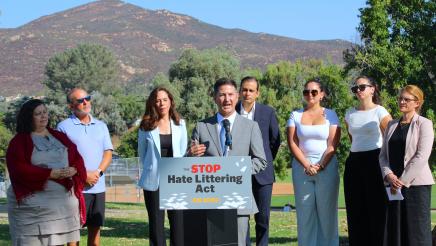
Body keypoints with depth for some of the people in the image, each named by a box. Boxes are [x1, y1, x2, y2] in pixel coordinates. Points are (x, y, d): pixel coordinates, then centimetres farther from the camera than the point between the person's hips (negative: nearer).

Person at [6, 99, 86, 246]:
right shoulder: (19, 141, 3)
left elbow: (78, 160, 13)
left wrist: (73, 171, -11)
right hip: (32, 203, -4)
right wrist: (51, 174, -17)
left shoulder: (60, 137, 18)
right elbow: (19, 169, -10)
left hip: (66, 201, 4)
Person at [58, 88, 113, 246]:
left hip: (98, 187, 5)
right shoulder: (64, 127, -1)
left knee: (95, 228, 8)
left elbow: (108, 153, 11)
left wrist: (98, 172, -7)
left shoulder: (101, 126, 15)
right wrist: (83, 175, -13)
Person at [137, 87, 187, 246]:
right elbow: (142, 154, 12)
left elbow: (183, 152, 11)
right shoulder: (146, 127, 3)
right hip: (154, 180, -1)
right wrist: (152, 168, 9)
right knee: (156, 222, 2)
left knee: (178, 221, -3)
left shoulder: (180, 124, 6)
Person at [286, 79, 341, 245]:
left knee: (327, 211, -2)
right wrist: (307, 165, -9)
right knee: (304, 211, 1)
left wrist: (321, 166, -13)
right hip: (302, 167, 1)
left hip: (327, 167, -1)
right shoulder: (296, 115, 10)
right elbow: (292, 143, 1)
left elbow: (333, 144, -2)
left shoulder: (330, 115, 7)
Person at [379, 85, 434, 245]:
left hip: (416, 184, -5)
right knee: (395, 229, 5)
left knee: (417, 230, -4)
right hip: (394, 185, 5)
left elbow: (421, 156, -12)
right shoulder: (392, 125, 14)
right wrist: (389, 175, -7)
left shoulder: (424, 124, -2)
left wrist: (403, 180, -14)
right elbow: (383, 154, 10)